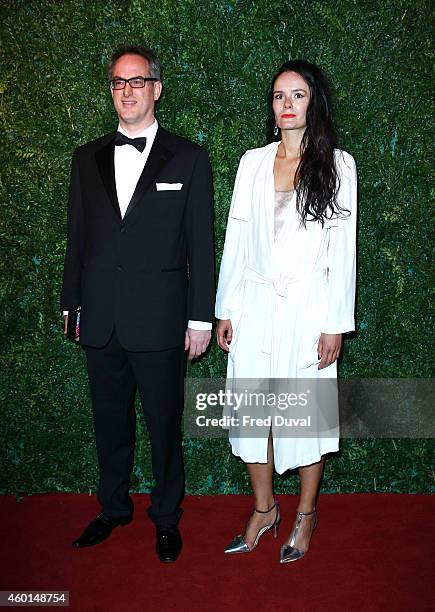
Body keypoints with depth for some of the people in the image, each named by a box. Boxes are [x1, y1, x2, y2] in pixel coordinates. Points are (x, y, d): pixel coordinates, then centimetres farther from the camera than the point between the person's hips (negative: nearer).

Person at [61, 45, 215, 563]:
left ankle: (166, 517, 31)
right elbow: (77, 239, 12)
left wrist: (200, 317, -5)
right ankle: (113, 508, 38)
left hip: (159, 320, -3)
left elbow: (201, 244, -2)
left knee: (164, 426, 9)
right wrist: (72, 303, 9)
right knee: (109, 423, 17)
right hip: (100, 321, 4)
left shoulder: (188, 157, 1)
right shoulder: (87, 158, 10)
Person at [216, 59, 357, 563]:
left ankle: (305, 513, 28)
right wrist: (225, 309, 5)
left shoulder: (338, 164, 1)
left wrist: (335, 323, -7)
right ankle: (263, 508, 29)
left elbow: (343, 247, -3)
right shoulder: (252, 162, 8)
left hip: (308, 307, -3)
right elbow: (235, 238, 8)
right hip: (255, 305, 3)